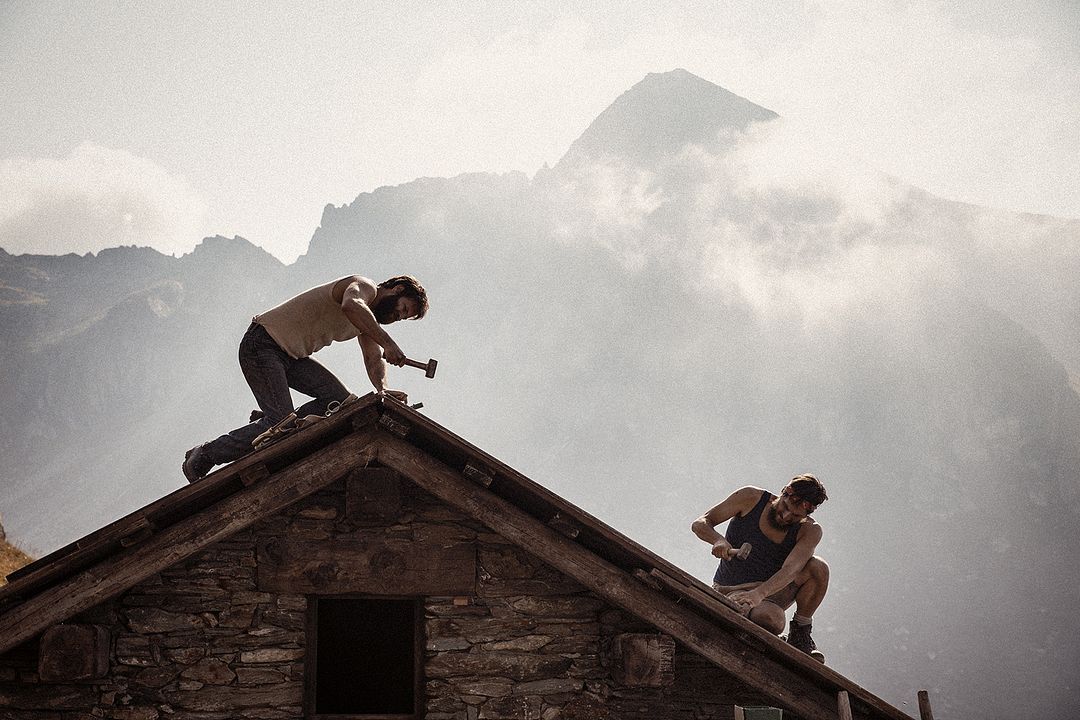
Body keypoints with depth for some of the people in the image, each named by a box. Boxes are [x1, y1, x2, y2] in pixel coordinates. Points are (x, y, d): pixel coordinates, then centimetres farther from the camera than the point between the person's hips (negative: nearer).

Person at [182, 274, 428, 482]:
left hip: (293, 356, 9)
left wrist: (383, 389, -17)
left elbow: (374, 359, 4)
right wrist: (388, 342, -42)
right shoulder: (364, 287, -13)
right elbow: (351, 306, -38)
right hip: (262, 344, -9)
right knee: (279, 420, -18)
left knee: (341, 400, -7)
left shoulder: (370, 317, 16)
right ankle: (203, 458, -6)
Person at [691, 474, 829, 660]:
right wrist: (718, 540, -33)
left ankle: (800, 633, -5)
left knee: (818, 567, -25)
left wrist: (759, 593, -46)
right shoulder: (751, 498, -10)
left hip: (767, 595, 3)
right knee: (774, 620, -37)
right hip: (729, 591, -3)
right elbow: (700, 523, -9)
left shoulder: (809, 531, -10)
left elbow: (791, 570, -28)